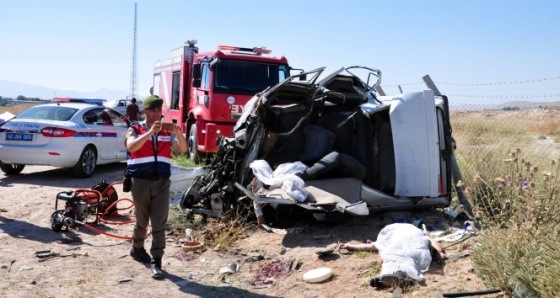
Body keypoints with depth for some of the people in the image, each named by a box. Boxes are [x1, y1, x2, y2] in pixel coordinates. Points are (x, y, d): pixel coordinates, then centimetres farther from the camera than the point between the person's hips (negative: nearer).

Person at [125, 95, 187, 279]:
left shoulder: (167, 131, 8)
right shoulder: (135, 129, -1)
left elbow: (182, 149, -4)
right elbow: (131, 147, -21)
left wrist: (179, 133, -23)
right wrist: (150, 132, -32)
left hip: (162, 181, 2)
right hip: (141, 181, -2)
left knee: (159, 223, -4)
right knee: (142, 221, 13)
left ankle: (156, 261, -2)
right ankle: (137, 249, 37)